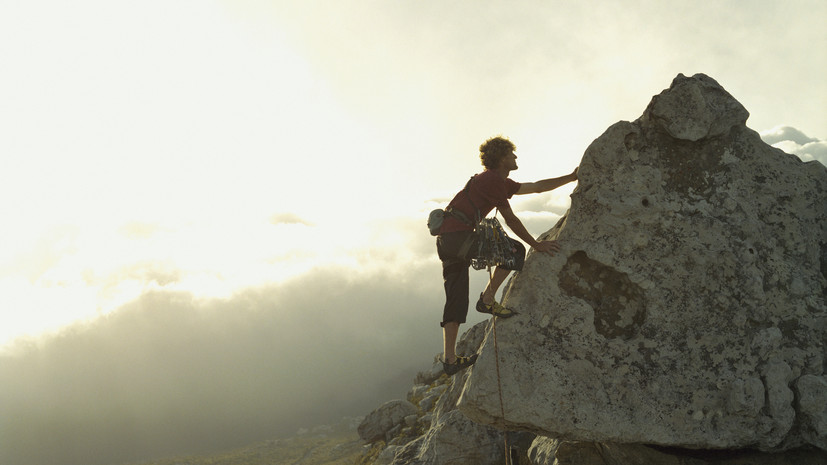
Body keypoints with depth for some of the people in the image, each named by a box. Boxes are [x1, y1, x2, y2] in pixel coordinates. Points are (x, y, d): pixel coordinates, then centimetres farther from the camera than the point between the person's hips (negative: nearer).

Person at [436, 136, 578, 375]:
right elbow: (510, 220, -9)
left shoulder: (499, 182, 22)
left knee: (456, 299, 9)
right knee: (516, 250, -5)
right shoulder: (494, 180, -8)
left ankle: (450, 358, 9)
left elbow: (536, 187, 27)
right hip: (458, 236, -10)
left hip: (446, 241, 10)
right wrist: (536, 245, -3)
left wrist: (571, 177, 29)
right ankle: (487, 299, -3)